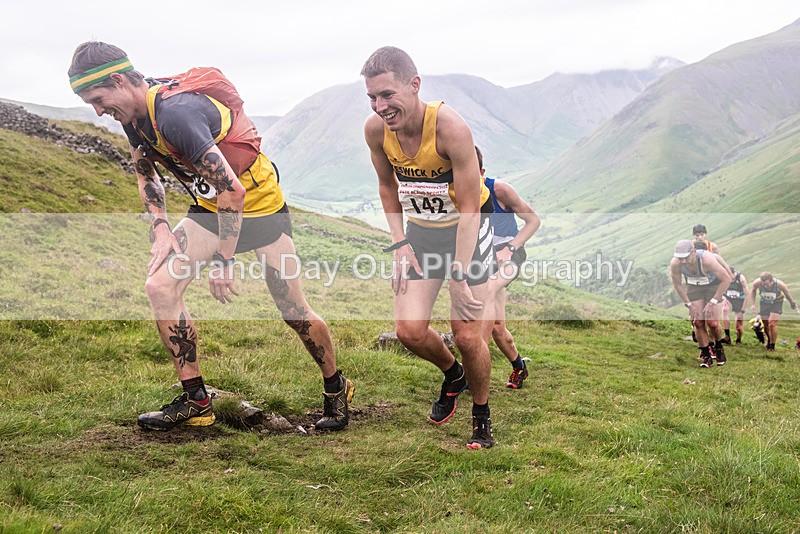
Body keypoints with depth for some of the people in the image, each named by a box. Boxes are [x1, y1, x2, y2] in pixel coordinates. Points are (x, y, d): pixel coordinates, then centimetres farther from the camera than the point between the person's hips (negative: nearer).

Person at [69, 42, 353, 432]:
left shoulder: (176, 113, -32)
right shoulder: (134, 115, -3)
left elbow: (232, 190, -34)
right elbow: (146, 174, 15)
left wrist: (222, 261, -27)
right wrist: (160, 228, -1)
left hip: (259, 205, -8)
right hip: (211, 207, 8)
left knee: (294, 311, -2)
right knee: (160, 284, -10)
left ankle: (336, 389, 24)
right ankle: (195, 400, 1)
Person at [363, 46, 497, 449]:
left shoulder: (450, 127, -30)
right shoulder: (375, 129, -15)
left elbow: (468, 207, -24)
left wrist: (460, 272, -27)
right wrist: (400, 245, -1)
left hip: (467, 229, -4)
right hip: (420, 230, 4)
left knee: (468, 336, -6)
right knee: (409, 331, -3)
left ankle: (482, 416, 20)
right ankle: (452, 374, 30)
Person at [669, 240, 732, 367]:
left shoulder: (707, 259, -36)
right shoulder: (675, 264, -26)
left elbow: (726, 279, -25)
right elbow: (677, 284, -6)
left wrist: (712, 302, -22)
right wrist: (689, 304, -8)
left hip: (713, 286, -3)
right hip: (693, 287, 3)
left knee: (712, 322, -14)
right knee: (698, 322, -8)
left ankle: (719, 348, 15)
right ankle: (706, 356, 6)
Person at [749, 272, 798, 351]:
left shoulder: (779, 284, -33)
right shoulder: (757, 283, -29)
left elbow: (787, 294, -11)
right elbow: (753, 291, -4)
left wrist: (792, 303, 5)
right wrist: (752, 304, -9)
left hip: (776, 303, -3)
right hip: (764, 302, 3)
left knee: (772, 324, -16)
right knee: (765, 325, 8)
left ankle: (772, 345, -3)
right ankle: (769, 340, 36)